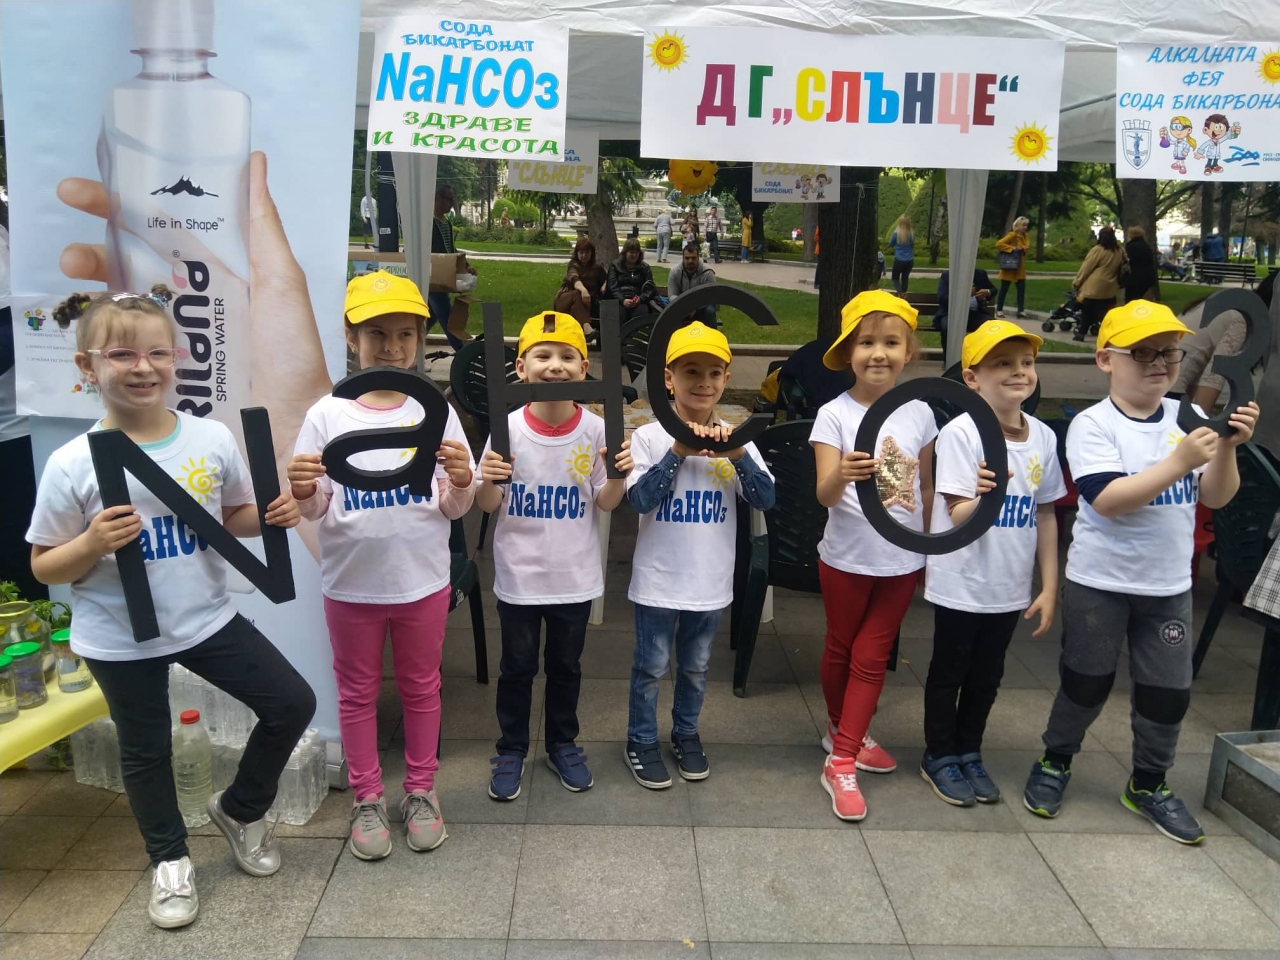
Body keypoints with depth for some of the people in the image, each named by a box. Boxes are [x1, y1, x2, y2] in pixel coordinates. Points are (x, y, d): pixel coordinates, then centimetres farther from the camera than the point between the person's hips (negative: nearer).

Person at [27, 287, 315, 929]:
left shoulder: (212, 439, -8)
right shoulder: (72, 465, -16)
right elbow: (45, 567, -9)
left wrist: (272, 515, -14)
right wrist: (92, 545, -28)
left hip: (207, 618, 3)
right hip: (120, 639, -2)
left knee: (292, 704, 4)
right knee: (146, 751, 16)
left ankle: (240, 809, 31)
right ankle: (169, 859, 42)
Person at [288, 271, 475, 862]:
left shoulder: (437, 412, -4)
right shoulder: (327, 415, -5)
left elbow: (455, 510, -2)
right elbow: (315, 511, -2)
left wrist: (460, 481, -23)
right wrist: (304, 492, -24)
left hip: (423, 580, 0)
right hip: (351, 583, 0)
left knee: (421, 687, 15)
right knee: (357, 692, 14)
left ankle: (421, 791, 34)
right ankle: (367, 799, 32)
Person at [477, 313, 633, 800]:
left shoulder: (595, 429, -9)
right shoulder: (508, 428, -12)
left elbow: (605, 502, -1)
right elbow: (488, 504, -6)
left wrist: (618, 476, -21)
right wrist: (488, 480, -27)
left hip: (575, 575, 1)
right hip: (519, 573, -1)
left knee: (566, 665, 18)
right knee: (517, 667, 14)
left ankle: (563, 744, 38)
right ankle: (512, 750, 33)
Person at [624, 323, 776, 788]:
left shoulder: (736, 439, -3)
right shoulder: (649, 437, -11)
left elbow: (766, 499, -11)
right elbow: (641, 500, -19)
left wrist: (738, 454, -25)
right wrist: (678, 452, -26)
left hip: (710, 581, 3)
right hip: (659, 579, -3)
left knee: (696, 666, 19)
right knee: (651, 666, 11)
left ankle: (686, 733, 40)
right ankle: (641, 741, 29)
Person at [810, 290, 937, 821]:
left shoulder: (919, 412, -3)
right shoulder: (834, 413, -12)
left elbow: (928, 488, 7)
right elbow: (825, 495, -22)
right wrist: (842, 475, -44)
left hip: (902, 559, 3)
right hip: (847, 556, -2)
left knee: (872, 658, 9)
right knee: (840, 649, 14)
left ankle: (841, 760, 19)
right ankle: (841, 729, 38)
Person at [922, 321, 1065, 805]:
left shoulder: (1043, 436, -2)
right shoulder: (961, 433, -18)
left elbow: (1046, 514, 7)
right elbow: (958, 517, -21)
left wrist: (1049, 586, 7)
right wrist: (982, 497, -43)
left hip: (1010, 586, 5)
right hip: (960, 584, -5)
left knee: (987, 676, 18)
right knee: (949, 673, 12)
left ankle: (969, 752, 37)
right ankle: (940, 756, 30)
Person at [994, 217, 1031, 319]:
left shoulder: (1026, 237, 8)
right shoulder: (1012, 235, -13)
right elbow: (999, 244, -21)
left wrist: (1022, 248, -10)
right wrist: (1012, 248, -24)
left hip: (1020, 268, 7)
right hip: (1009, 267, -7)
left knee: (1021, 288, -1)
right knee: (1004, 289, 0)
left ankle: (1020, 311, -1)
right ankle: (999, 311, 9)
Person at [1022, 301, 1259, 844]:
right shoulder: (1092, 425, -13)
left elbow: (1216, 498, -1)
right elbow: (1109, 501, -24)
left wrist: (1226, 448, -18)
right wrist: (1179, 462, -29)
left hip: (1169, 585, 4)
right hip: (1099, 582, -4)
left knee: (1169, 690, 11)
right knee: (1087, 681, 10)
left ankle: (1148, 785, 30)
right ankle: (1055, 762, 32)